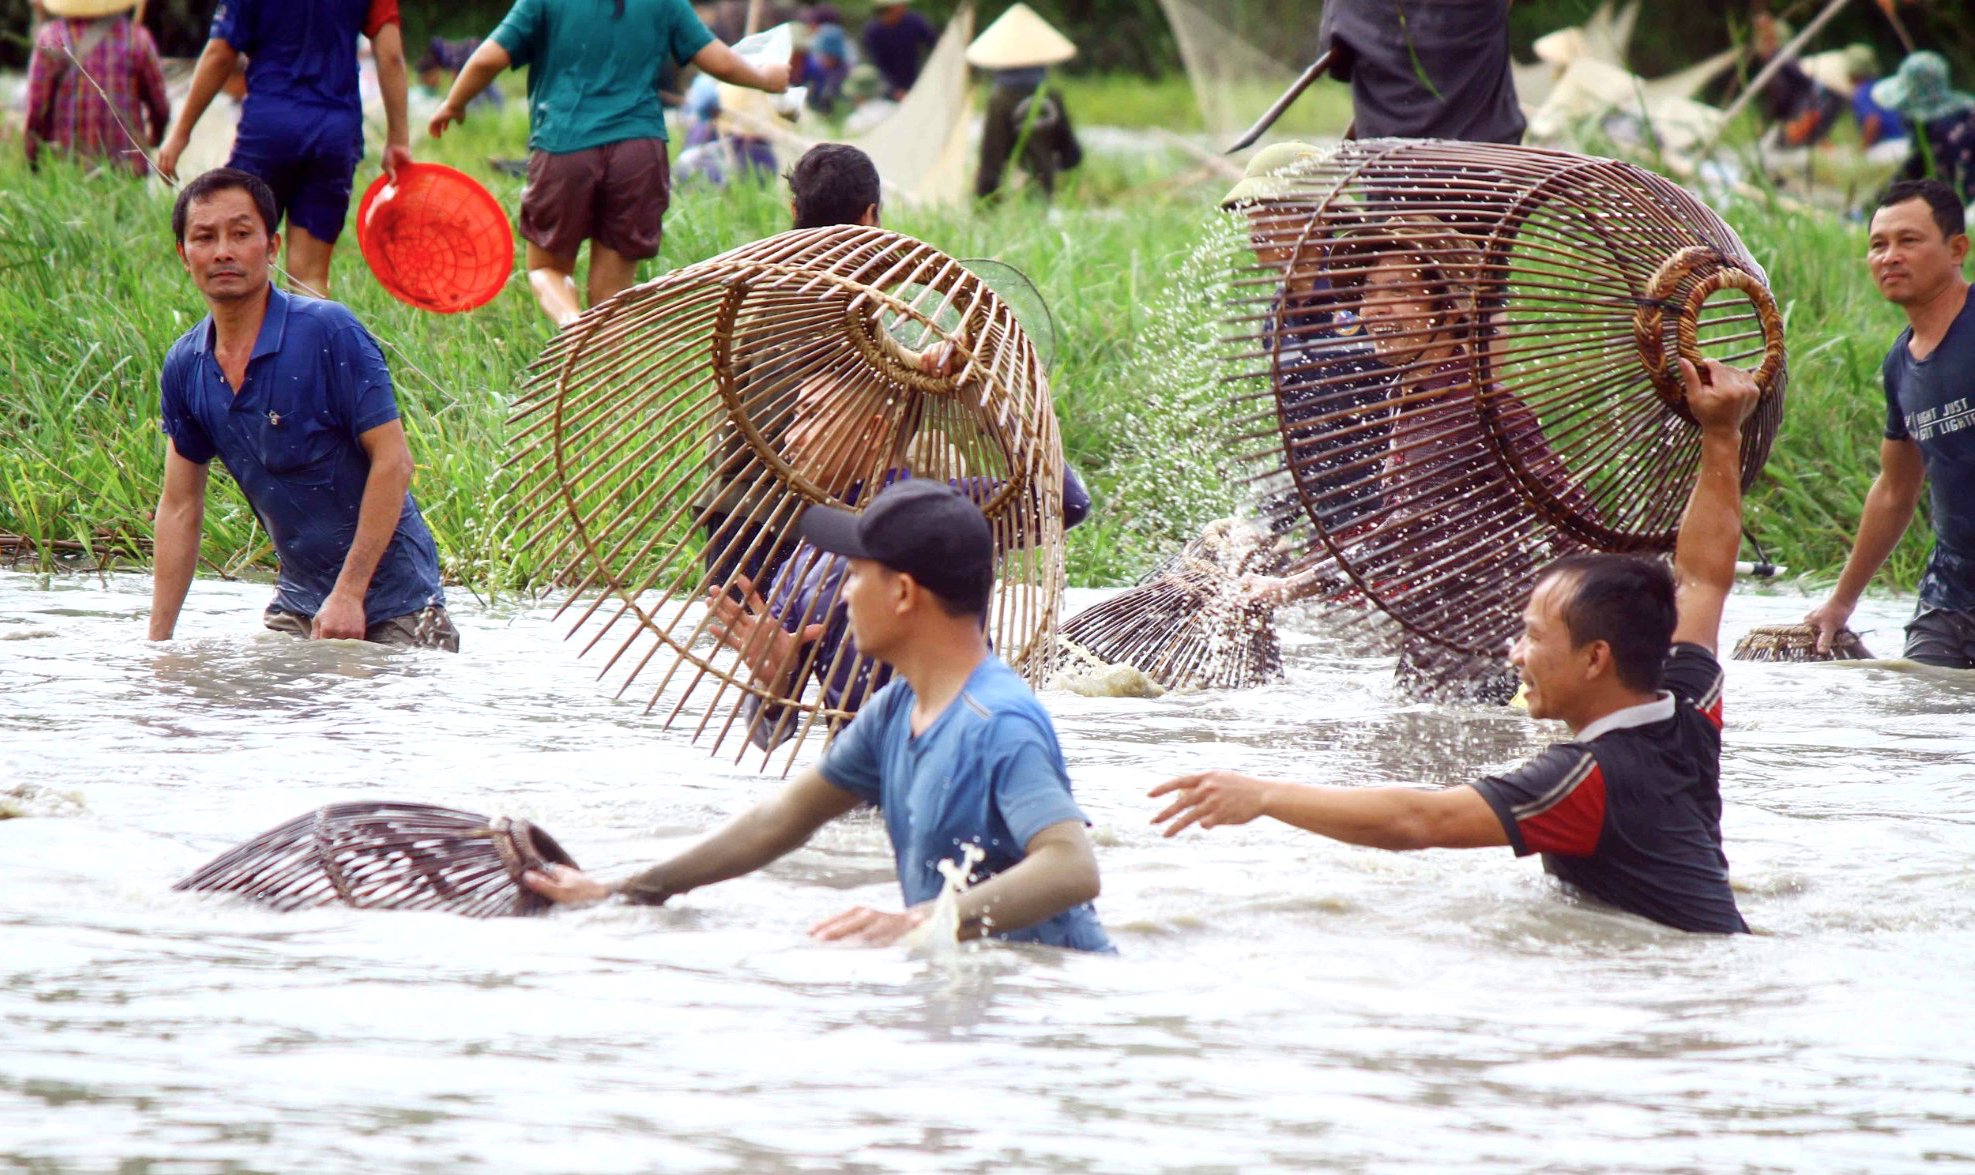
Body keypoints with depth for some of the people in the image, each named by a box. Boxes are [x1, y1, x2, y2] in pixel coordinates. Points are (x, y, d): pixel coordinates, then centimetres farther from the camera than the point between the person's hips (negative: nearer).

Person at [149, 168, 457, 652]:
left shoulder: (329, 332, -15)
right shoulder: (184, 367, 3)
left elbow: (393, 461, -16)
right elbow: (180, 507, 9)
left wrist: (349, 594, -20)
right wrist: (157, 643, 4)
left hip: (388, 601, -5)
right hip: (299, 604, 5)